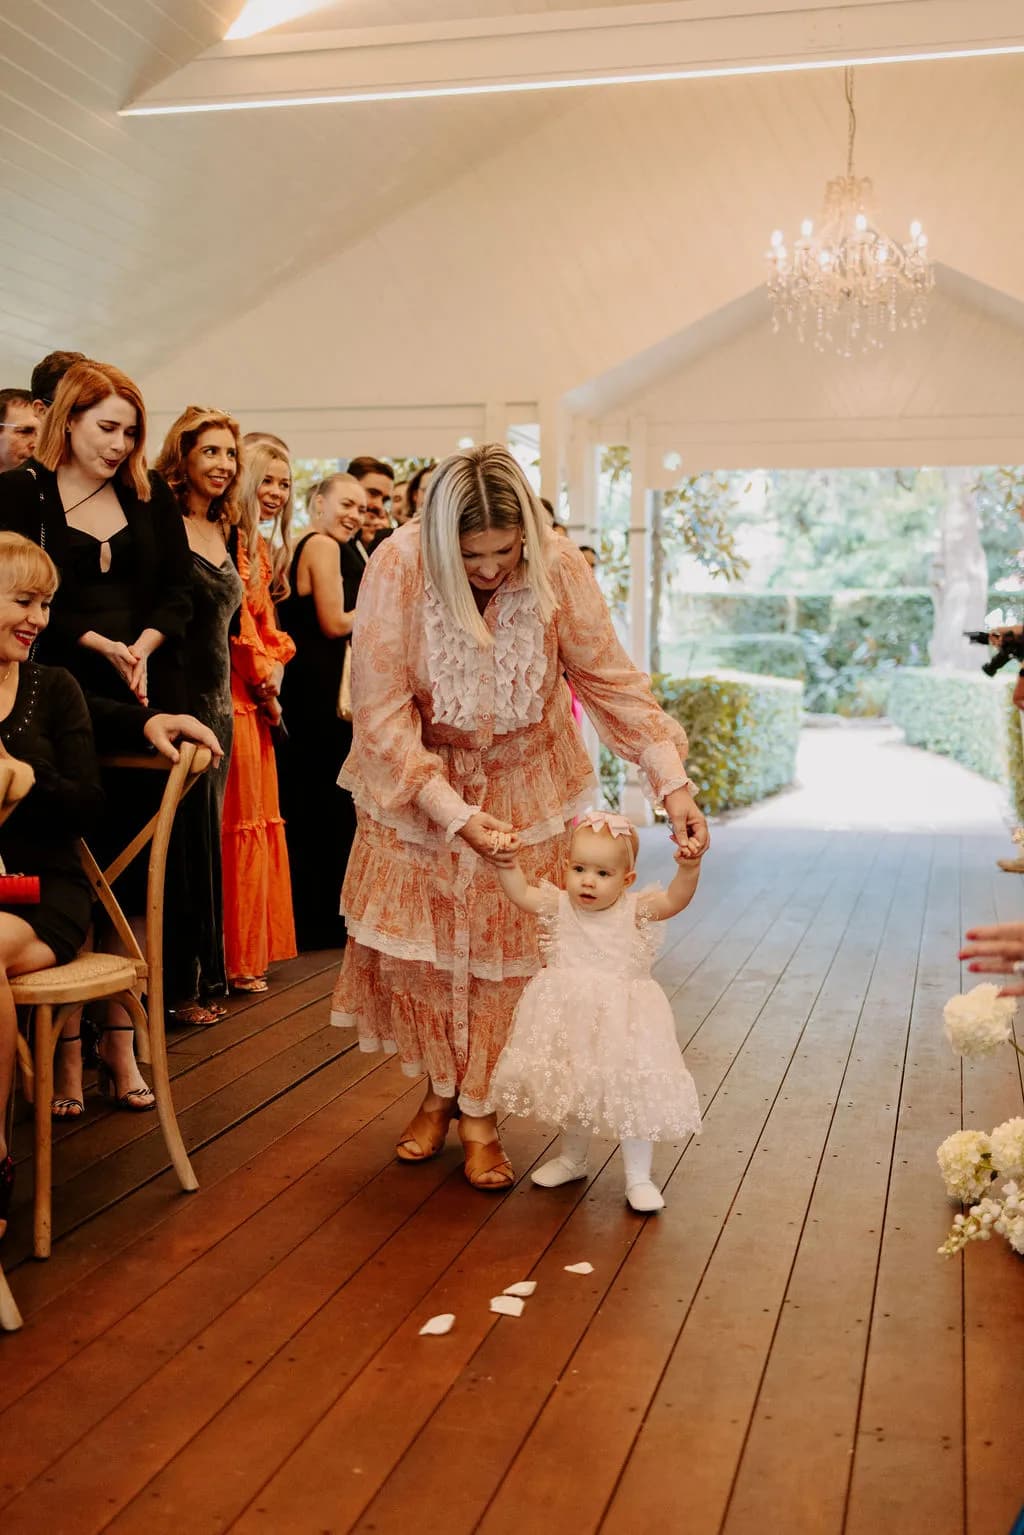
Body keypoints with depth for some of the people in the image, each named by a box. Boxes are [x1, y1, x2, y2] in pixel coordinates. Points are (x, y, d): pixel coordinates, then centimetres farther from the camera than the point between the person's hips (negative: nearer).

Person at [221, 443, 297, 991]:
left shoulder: (259, 547, 17)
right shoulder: (230, 543, -14)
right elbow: (236, 623, -15)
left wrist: (274, 667, 1)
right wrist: (263, 685, -5)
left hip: (257, 696, 10)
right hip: (233, 695, -10)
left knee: (260, 817, 14)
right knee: (239, 822, -4)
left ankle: (252, 949, 24)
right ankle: (236, 960, 5)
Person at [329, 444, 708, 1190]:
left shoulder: (559, 568, -23)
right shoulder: (398, 568, -27)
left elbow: (613, 679, -15)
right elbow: (382, 713, -24)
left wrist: (674, 783, -24)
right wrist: (455, 815, -29)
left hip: (524, 778, 1)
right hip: (419, 777, 0)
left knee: (507, 942, 2)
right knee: (415, 935, 3)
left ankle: (479, 1110, 17)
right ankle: (440, 1090, 25)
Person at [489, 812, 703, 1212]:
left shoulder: (633, 909, -11)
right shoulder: (559, 906, -3)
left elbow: (675, 900, -23)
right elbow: (520, 893, -3)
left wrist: (688, 868, -39)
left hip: (622, 1020, -3)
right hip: (568, 1021, 3)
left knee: (632, 1093, 0)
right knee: (572, 1089, 20)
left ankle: (638, 1177, 16)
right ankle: (572, 1158, 44)